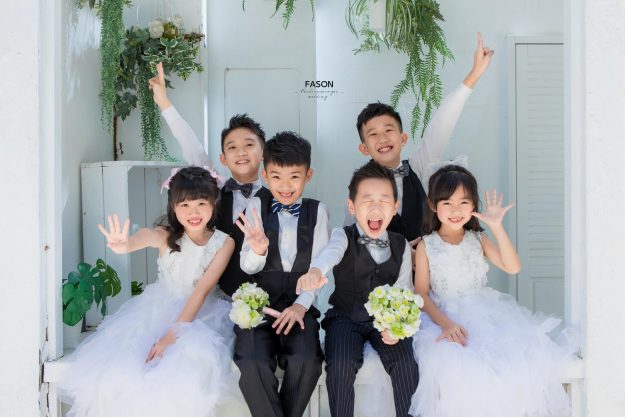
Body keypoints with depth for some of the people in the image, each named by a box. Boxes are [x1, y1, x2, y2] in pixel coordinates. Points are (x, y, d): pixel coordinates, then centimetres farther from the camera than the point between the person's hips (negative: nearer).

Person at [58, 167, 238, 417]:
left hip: (200, 314, -1)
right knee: (116, 372, -16)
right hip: (157, 309, 2)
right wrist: (124, 245, -60)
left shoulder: (224, 243, -9)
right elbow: (144, 237, -34)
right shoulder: (166, 235, -10)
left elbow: (202, 290, -16)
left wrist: (173, 334, -25)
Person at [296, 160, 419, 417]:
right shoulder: (344, 236, -10)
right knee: (340, 365, -25)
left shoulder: (402, 246, -1)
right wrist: (316, 271, -59)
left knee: (405, 364, -20)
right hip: (345, 317, -1)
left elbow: (404, 292, 0)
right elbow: (331, 251, -35)